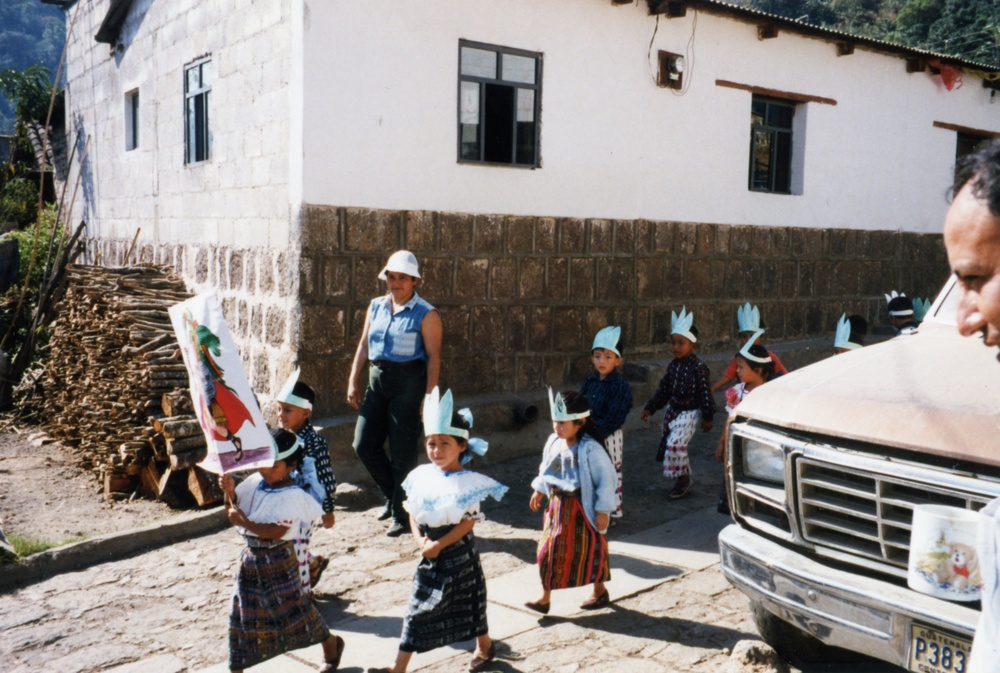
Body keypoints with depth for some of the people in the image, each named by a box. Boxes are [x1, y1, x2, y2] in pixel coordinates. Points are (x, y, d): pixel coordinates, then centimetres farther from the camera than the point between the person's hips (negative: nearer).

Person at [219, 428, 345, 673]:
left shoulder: (292, 495, -18)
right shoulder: (254, 482, 1)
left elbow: (276, 532, -26)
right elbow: (233, 510, 9)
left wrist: (244, 522, -26)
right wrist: (229, 492, -10)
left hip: (278, 560, -6)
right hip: (251, 557, 6)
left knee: (292, 608, 4)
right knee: (242, 616, 9)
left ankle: (331, 644, 27)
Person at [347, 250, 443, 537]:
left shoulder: (426, 315, -7)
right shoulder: (376, 307, 10)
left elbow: (433, 356, -10)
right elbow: (364, 344, 14)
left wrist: (429, 396, -15)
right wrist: (353, 381, 8)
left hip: (408, 383, -6)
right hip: (377, 379, 6)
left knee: (402, 452, -1)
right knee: (364, 444, 6)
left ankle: (402, 515, 13)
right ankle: (392, 495, 29)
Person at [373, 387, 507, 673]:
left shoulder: (469, 482, -14)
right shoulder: (422, 477, 0)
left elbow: (468, 522, -16)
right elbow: (413, 513, 6)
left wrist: (439, 544, -19)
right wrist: (420, 541, -10)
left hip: (459, 553, -4)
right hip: (430, 555, 4)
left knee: (470, 603, 12)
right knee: (418, 608, 5)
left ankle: (485, 646, 37)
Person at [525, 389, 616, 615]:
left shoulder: (590, 449, -22)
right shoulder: (553, 442, -2)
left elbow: (606, 479, -18)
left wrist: (602, 510, -17)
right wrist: (539, 490, 14)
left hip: (581, 508, -6)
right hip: (557, 505, 6)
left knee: (589, 550, 10)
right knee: (549, 550, 6)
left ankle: (600, 591, 32)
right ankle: (545, 597, 15)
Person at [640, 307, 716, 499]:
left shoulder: (698, 367, -15)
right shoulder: (672, 365, 3)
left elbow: (705, 393, -13)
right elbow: (663, 389, 10)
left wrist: (707, 417, -10)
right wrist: (650, 408, 7)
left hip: (689, 413, -7)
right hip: (672, 410, 7)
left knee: (675, 444, -17)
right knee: (676, 446, 12)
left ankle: (683, 478, 2)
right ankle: (684, 478, 28)